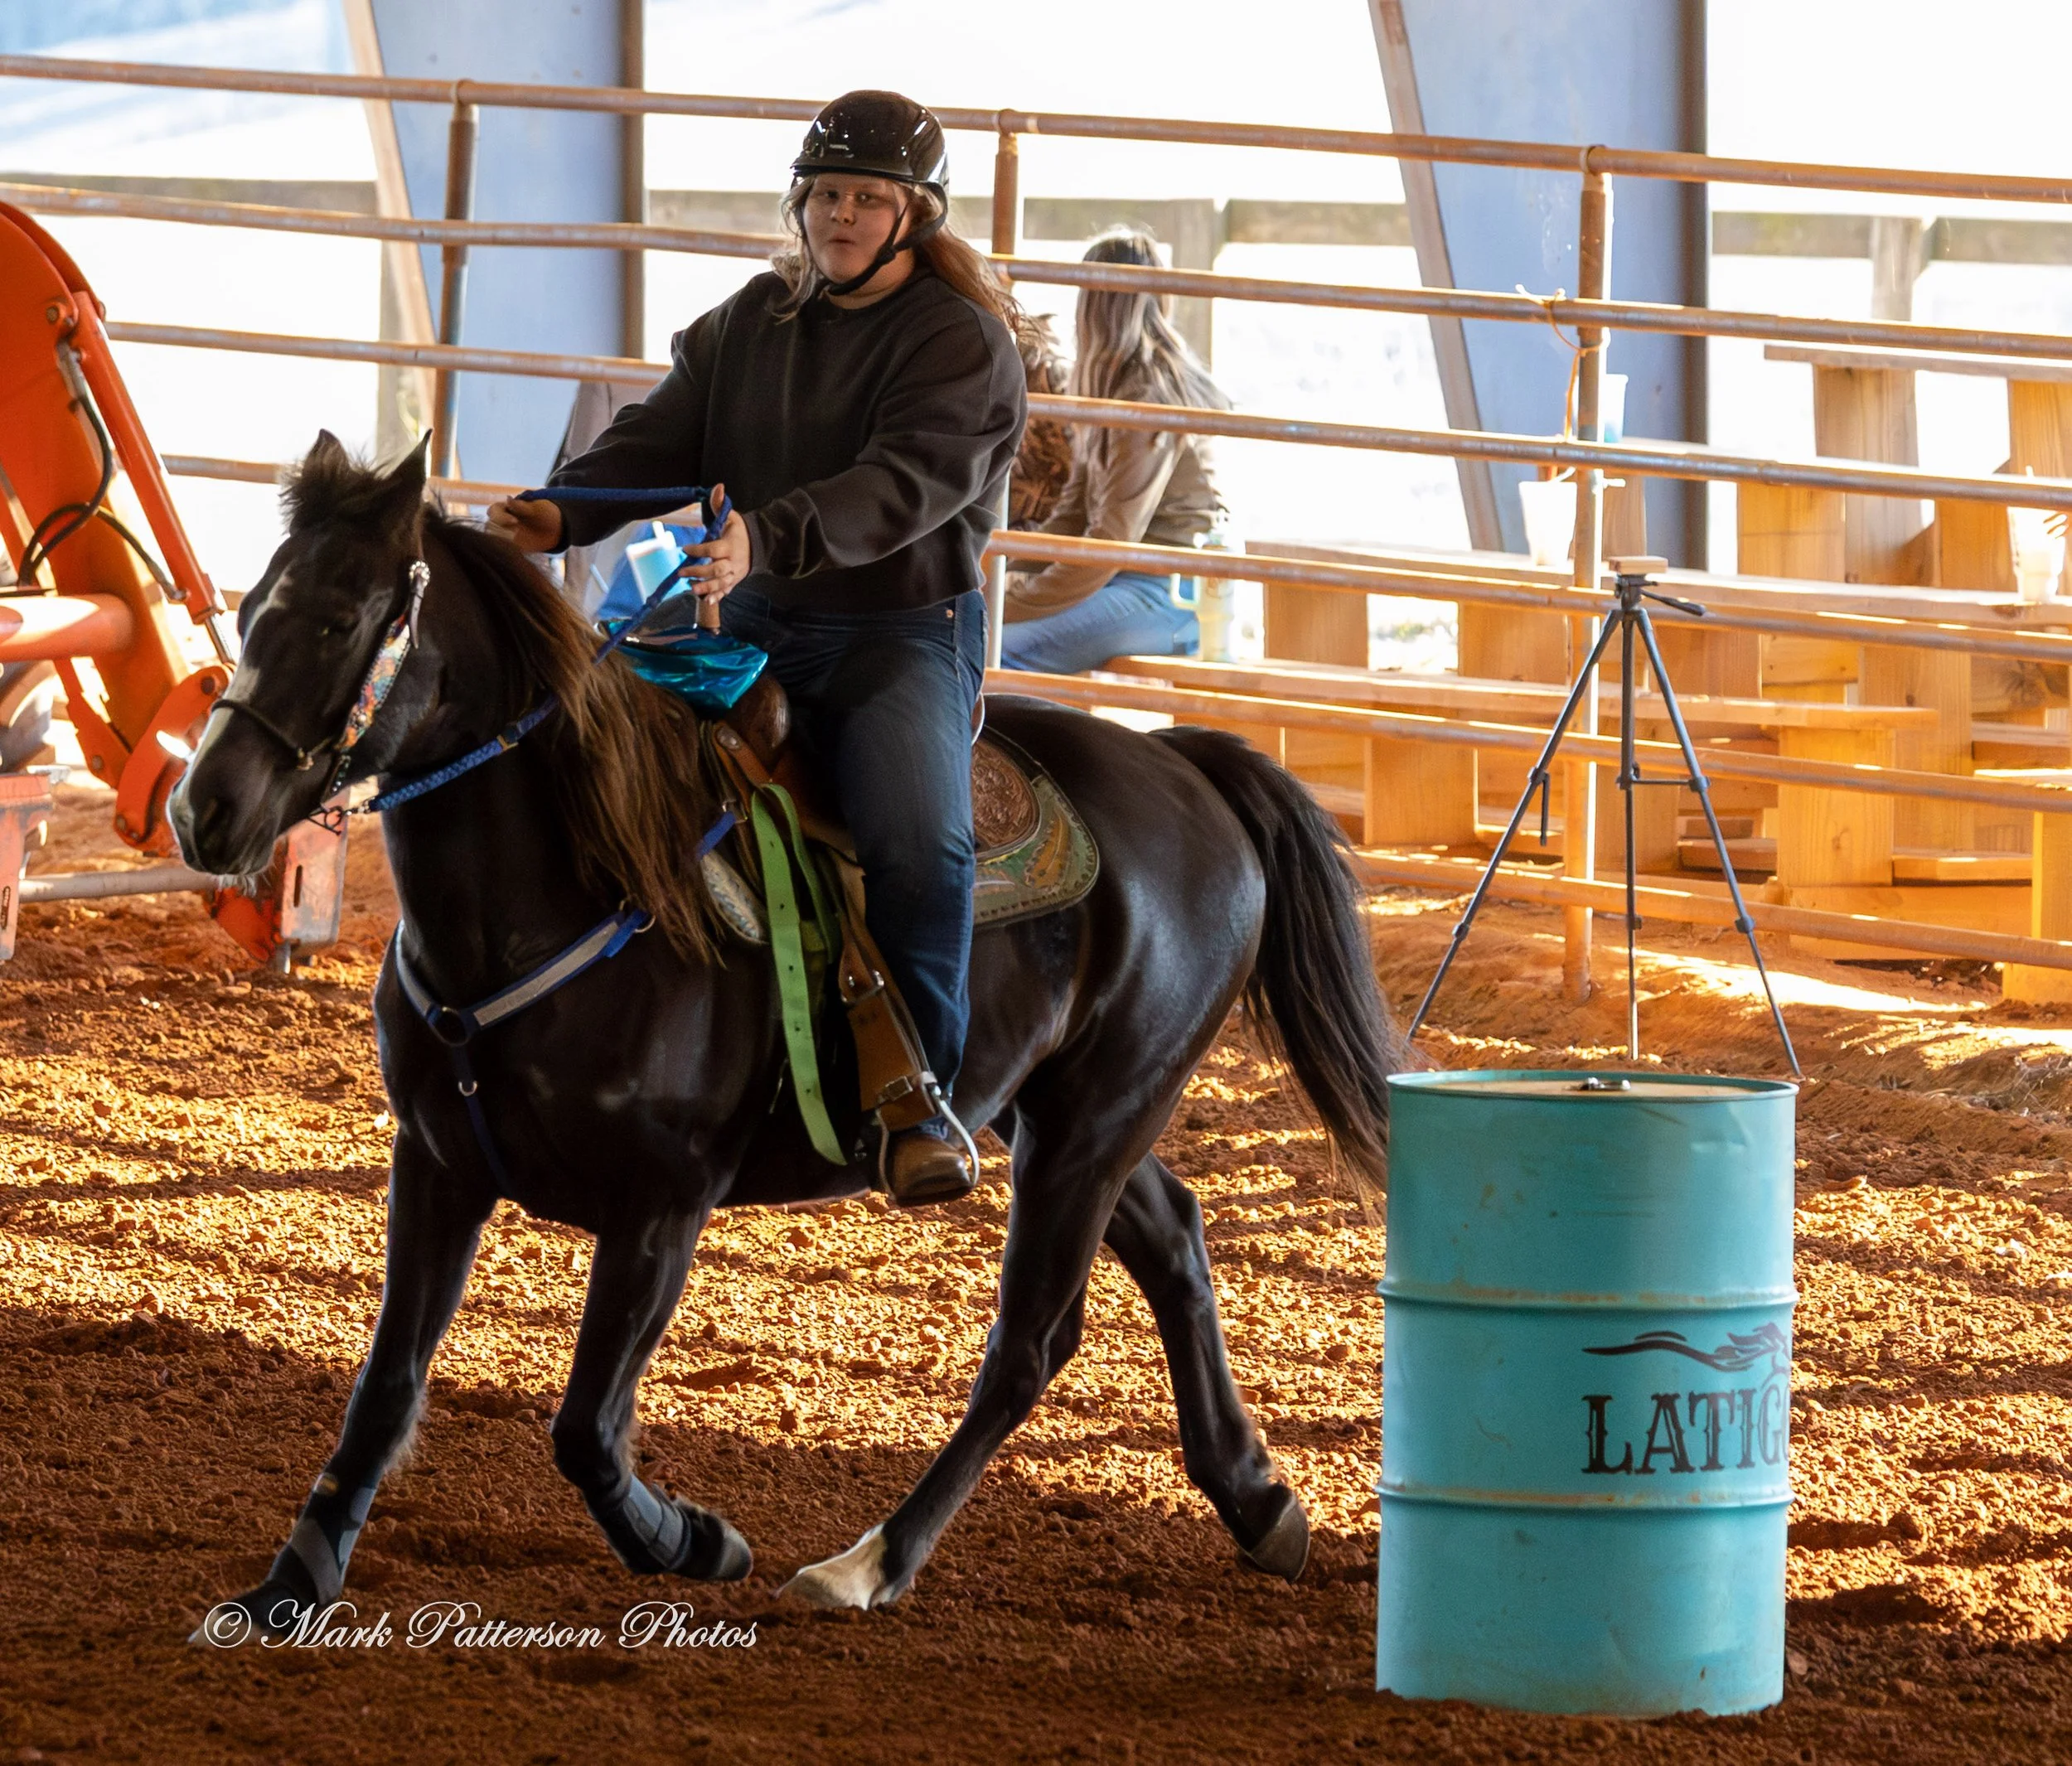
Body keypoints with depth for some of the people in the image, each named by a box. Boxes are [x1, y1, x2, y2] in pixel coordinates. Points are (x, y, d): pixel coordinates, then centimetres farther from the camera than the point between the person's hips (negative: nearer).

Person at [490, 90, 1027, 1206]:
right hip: (755, 626, 6)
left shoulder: (962, 340, -9)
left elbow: (906, 483, -24)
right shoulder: (751, 323, 12)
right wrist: (561, 513, -17)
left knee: (916, 842, -28)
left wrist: (767, 539, -40)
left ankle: (920, 1101, -19)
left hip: (903, 637, -6)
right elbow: (662, 439, 4)